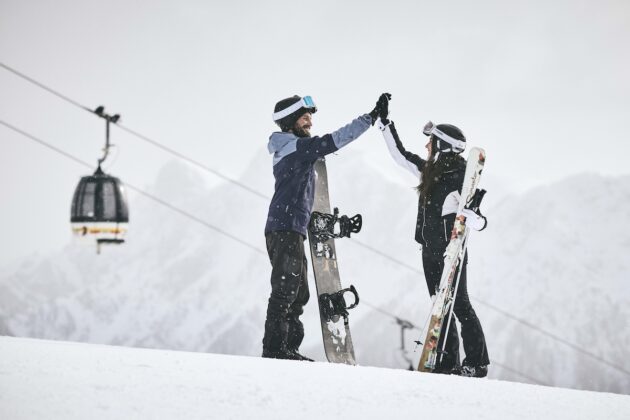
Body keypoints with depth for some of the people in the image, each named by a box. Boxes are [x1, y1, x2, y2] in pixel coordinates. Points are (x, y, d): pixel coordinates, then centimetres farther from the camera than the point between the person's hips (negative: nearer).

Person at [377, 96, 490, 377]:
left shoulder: (459, 178, -15)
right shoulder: (429, 171, 8)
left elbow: (478, 223, -18)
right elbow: (400, 155, 20)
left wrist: (471, 211, -42)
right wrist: (384, 122, 18)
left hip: (451, 251, -8)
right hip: (431, 251, 8)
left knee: (459, 305, -6)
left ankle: (477, 364, -2)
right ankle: (448, 363, 11)